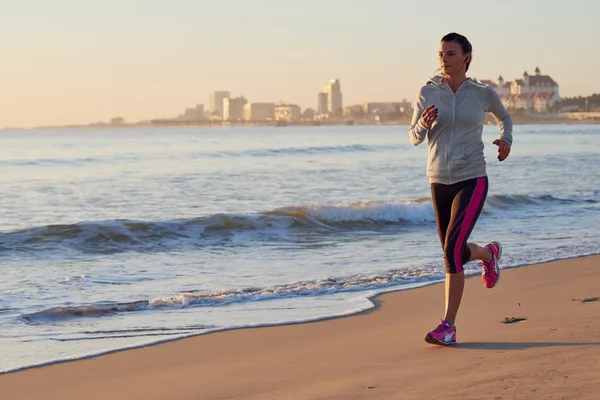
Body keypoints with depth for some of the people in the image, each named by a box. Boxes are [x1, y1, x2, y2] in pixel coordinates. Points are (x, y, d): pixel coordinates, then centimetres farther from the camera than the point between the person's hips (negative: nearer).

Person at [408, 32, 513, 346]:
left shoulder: (483, 94, -1)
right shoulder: (427, 93, 0)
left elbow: (504, 117, 21)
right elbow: (414, 138, 5)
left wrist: (506, 140, 2)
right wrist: (423, 124, -16)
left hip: (472, 181, -3)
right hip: (439, 182, 3)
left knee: (452, 250, -19)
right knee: (454, 252, 15)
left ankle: (448, 325, -11)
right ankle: (488, 253, 51)